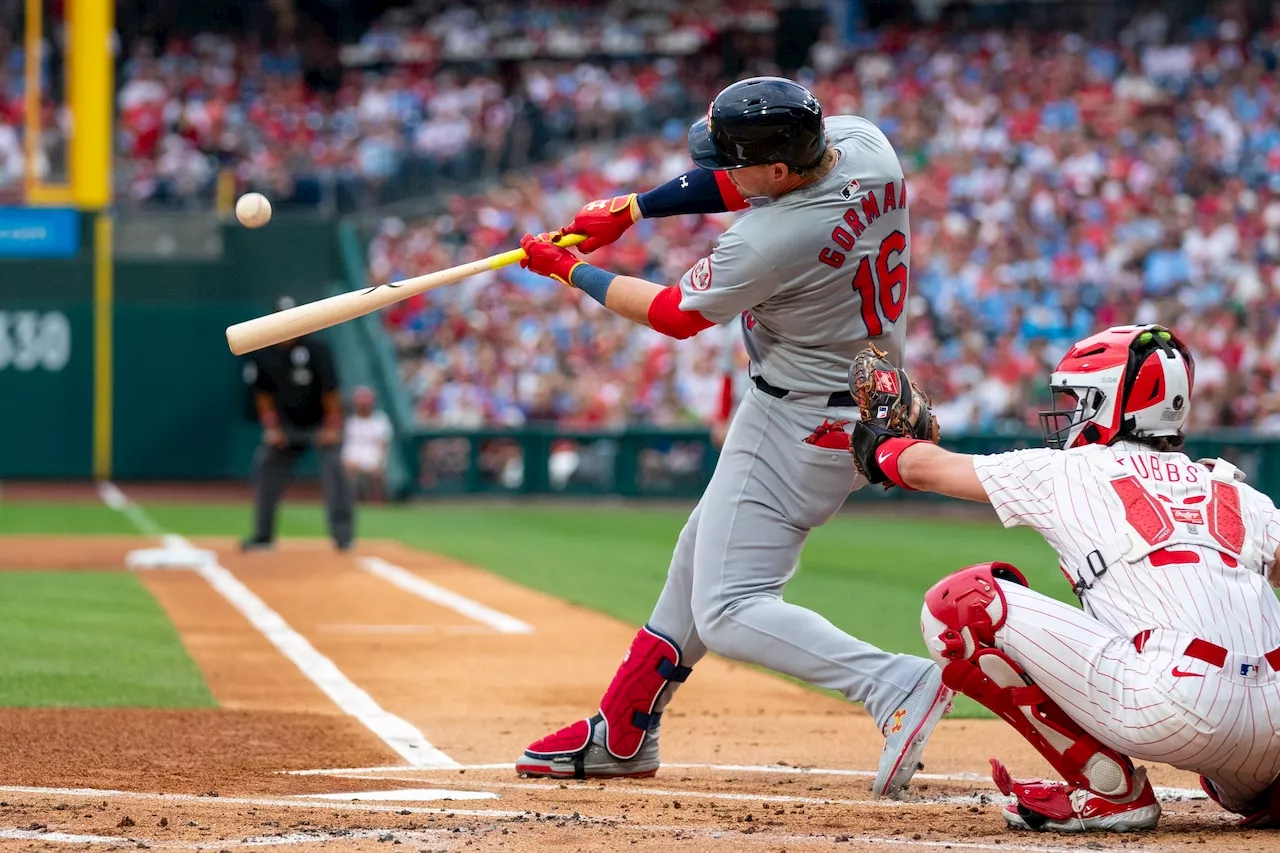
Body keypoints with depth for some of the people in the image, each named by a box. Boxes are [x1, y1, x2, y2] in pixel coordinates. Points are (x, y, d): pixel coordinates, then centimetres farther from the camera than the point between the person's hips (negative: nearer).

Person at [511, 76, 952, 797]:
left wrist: (571, 272, 3)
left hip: (800, 427, -10)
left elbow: (675, 315, -11)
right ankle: (622, 735, 34)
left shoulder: (769, 243, -30)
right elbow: (740, 181, 11)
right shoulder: (861, 142, -8)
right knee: (701, 554, 22)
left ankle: (897, 686, -25)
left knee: (728, 612, -9)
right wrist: (630, 209, 4)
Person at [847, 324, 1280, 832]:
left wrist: (879, 447, 48)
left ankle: (1109, 789, 1)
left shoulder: (1068, 472, 13)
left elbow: (925, 467, 27)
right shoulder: (1230, 488, 23)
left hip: (1176, 713, -7)